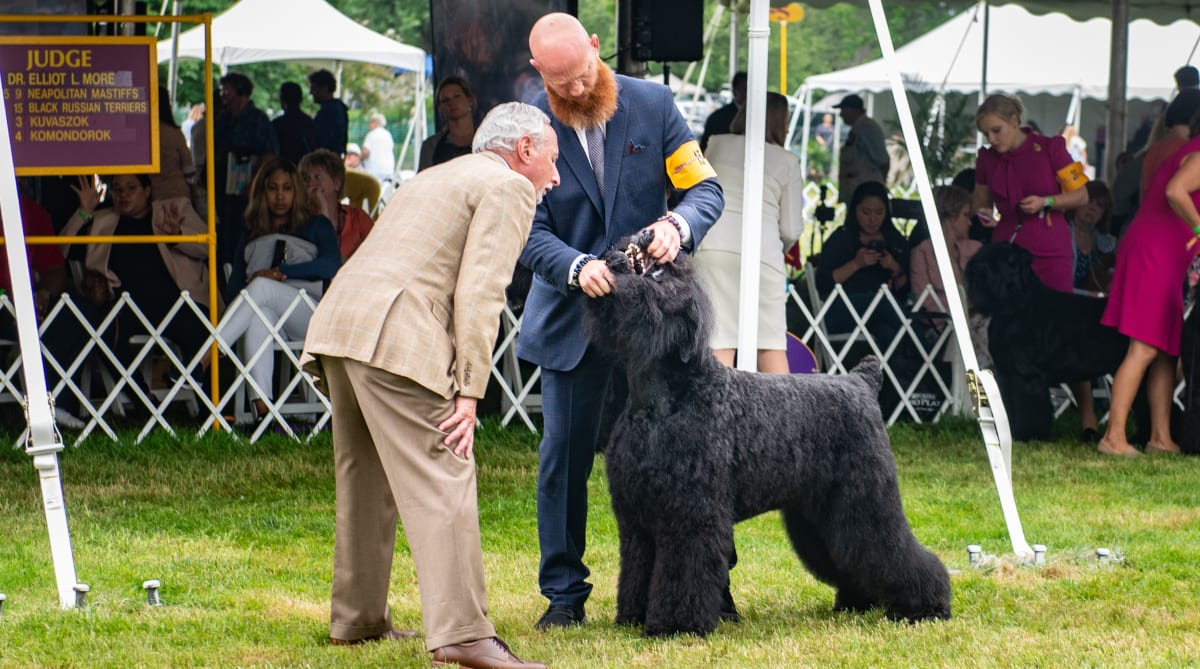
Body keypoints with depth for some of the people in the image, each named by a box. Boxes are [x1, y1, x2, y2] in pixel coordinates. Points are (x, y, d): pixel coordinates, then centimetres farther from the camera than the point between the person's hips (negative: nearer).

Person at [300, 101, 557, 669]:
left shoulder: (436, 177, 31)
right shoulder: (508, 187, 3)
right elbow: (479, 292, -9)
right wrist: (469, 392, -12)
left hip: (337, 322, 9)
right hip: (396, 339, -9)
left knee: (366, 484, 20)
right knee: (442, 484, -12)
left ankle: (356, 618, 28)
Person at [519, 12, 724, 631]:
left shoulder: (653, 104, -5)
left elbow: (706, 188, -2)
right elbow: (531, 233, -10)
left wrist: (677, 224, -25)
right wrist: (578, 268, -29)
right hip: (572, 317, 0)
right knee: (564, 457, 3)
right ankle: (564, 593, 13)